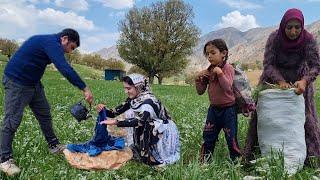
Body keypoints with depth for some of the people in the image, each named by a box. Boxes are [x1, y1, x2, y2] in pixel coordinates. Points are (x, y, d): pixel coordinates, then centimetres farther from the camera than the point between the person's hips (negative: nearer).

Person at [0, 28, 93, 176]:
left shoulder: (50, 42, 10)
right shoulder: (52, 43, -22)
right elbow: (66, 69, -34)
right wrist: (85, 89, -32)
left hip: (33, 83, 10)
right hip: (16, 82, -10)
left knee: (44, 114, 12)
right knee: (12, 120, -3)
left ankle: (53, 145, 23)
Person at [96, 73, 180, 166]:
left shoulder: (149, 101, -28)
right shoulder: (132, 99, -6)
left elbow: (140, 120, -43)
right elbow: (116, 112, -4)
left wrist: (116, 122, -49)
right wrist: (104, 110, -23)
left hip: (164, 133, -7)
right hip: (150, 131, 7)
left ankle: (147, 157, -7)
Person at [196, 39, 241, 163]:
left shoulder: (228, 68, -11)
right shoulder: (208, 71, 6)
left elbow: (228, 87, -25)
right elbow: (200, 91, 6)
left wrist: (220, 73, -31)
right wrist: (199, 79, -8)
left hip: (227, 109, -5)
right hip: (213, 108, 6)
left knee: (231, 138, 3)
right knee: (208, 138, 10)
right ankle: (204, 162, 21)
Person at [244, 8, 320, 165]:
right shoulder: (275, 38, -21)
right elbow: (268, 64, -22)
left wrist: (304, 81, -40)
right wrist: (280, 81, -37)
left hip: (299, 82, 1)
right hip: (273, 80, 0)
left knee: (304, 117, 4)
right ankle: (253, 155, 13)